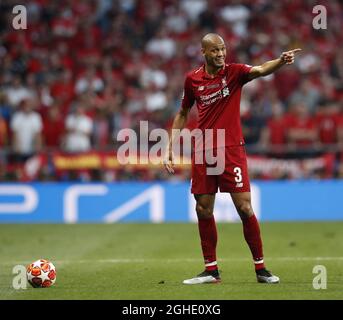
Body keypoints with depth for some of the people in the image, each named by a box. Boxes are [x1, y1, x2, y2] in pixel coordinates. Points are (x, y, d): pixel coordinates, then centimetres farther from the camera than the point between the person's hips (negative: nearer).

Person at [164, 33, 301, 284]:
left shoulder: (234, 72, -5)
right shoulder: (193, 79, 5)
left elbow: (260, 70, -25)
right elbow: (183, 113, 17)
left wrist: (281, 61, -46)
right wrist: (170, 147, 13)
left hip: (231, 150, -3)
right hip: (202, 153, 3)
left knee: (244, 207, -8)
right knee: (203, 210, 5)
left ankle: (260, 268, 2)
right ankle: (211, 270, 16)